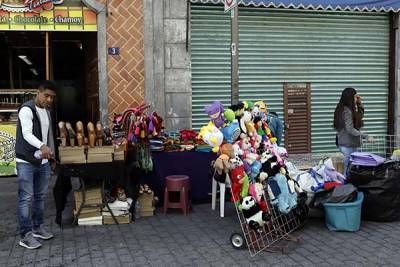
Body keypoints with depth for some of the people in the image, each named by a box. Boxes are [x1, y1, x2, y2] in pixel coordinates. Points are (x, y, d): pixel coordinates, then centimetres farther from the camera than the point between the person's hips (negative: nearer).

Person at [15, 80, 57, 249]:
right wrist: (42, 146, -45)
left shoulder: (47, 111, 12)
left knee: (40, 196, 14)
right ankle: (25, 236, 1)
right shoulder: (27, 109, -14)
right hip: (26, 162, -8)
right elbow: (26, 133, -28)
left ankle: (37, 227, 27)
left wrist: (50, 151, 18)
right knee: (26, 199, -4)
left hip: (43, 161, 8)